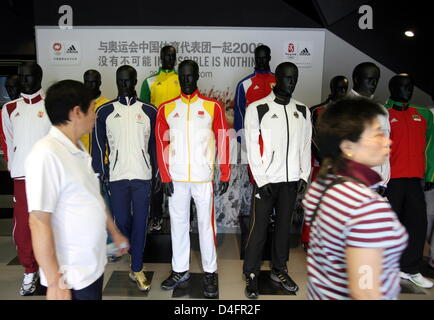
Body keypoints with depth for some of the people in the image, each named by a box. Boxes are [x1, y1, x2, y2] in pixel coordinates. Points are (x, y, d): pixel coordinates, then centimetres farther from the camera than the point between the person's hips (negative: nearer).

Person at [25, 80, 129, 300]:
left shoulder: (78, 150, 5)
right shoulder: (46, 154, -22)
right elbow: (38, 222, -22)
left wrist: (115, 233, 22)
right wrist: (54, 283, -19)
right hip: (72, 276, -8)